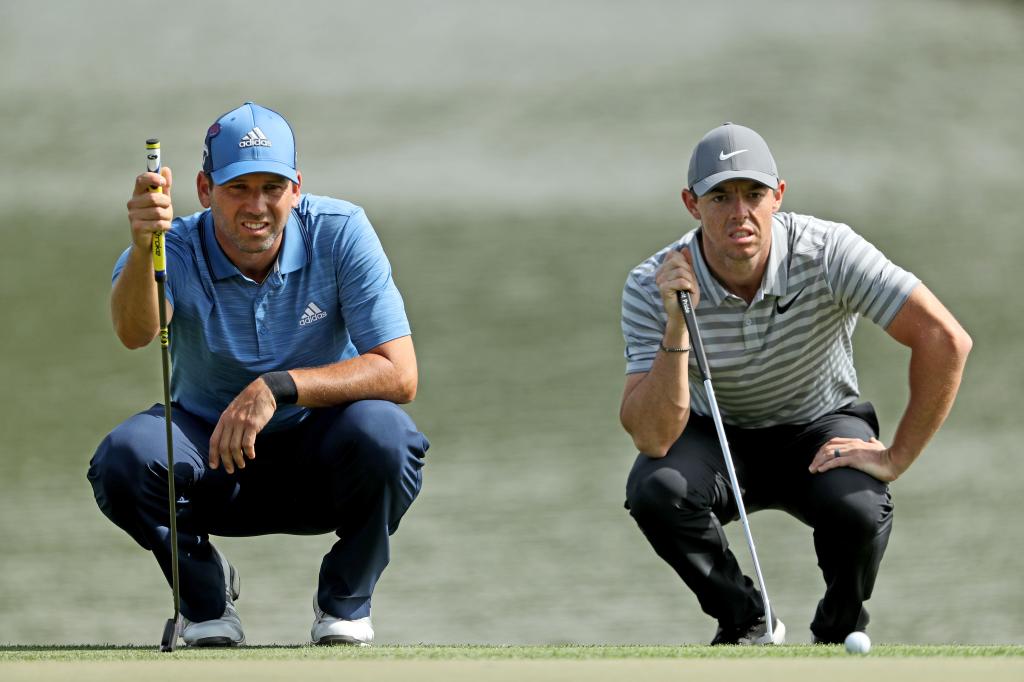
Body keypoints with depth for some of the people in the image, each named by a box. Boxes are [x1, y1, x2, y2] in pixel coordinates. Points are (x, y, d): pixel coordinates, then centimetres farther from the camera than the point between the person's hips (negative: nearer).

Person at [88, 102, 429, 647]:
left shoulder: (340, 233, -16)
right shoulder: (178, 251, -15)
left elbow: (399, 375, -23)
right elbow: (134, 332, -40)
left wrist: (278, 388, -36)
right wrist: (142, 249, -61)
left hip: (318, 462, 0)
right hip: (210, 461, 0)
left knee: (379, 431, -34)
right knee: (124, 457, -30)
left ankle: (346, 599, -5)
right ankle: (205, 588, 1)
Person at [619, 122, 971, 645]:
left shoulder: (828, 252, -26)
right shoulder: (651, 287, -22)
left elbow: (945, 340, -29)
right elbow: (651, 438, -29)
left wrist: (896, 457, -25)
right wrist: (677, 325, -39)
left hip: (822, 431, -1)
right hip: (719, 439, 1)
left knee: (857, 508, -34)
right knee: (655, 488, -31)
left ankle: (840, 634, 1)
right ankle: (746, 622, -3)